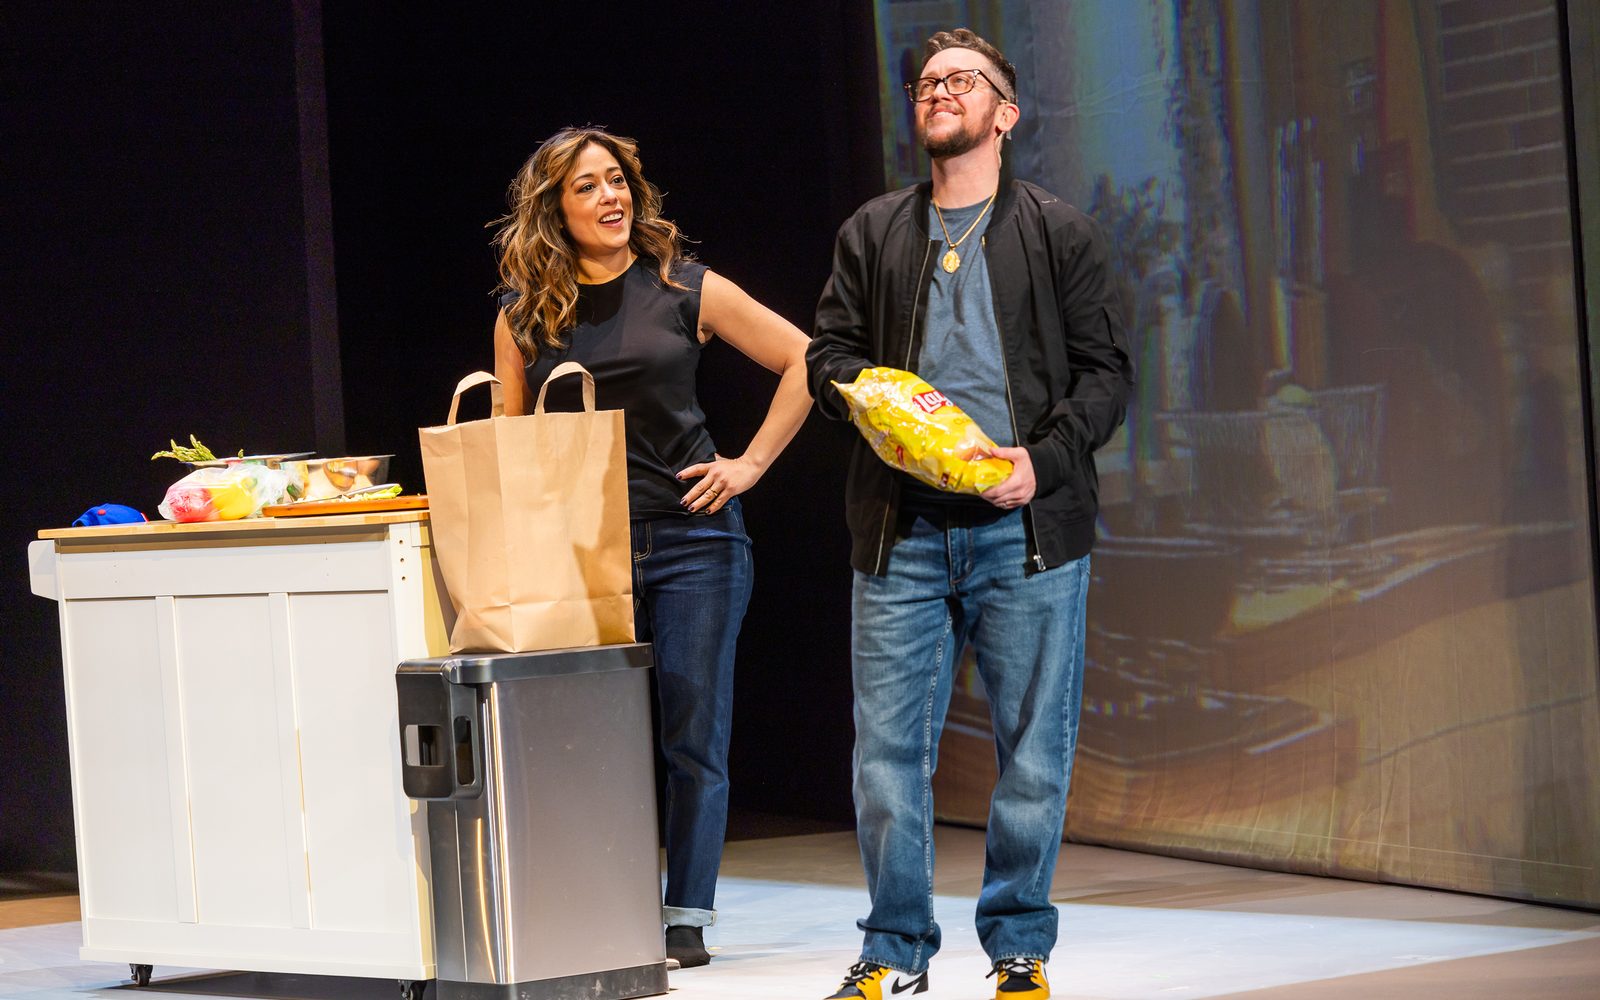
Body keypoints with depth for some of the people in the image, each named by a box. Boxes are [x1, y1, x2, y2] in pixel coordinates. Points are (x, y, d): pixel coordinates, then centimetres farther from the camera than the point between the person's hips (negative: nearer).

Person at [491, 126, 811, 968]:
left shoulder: (685, 291, 1)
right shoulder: (525, 316, 7)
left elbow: (804, 363, 5)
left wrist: (752, 462, 0)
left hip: (690, 538, -1)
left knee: (693, 733, 0)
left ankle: (687, 918, 7)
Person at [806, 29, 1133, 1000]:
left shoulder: (1059, 231, 8)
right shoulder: (873, 233, 15)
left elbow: (1107, 371, 4)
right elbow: (829, 353, 13)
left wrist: (1045, 459, -11)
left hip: (1026, 526, -2)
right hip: (901, 529, 2)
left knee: (1035, 749, 1)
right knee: (888, 745, 0)